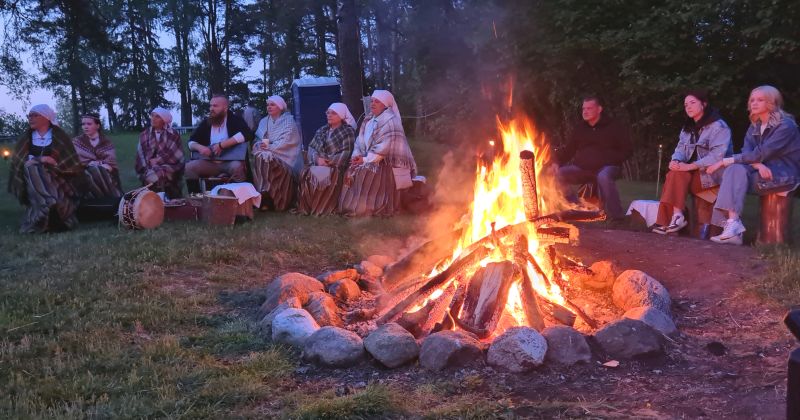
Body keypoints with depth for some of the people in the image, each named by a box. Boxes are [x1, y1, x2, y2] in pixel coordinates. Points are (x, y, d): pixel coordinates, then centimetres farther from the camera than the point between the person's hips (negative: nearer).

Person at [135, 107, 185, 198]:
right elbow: (141, 156, 8)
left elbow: (176, 155, -3)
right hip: (150, 168, 2)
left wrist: (158, 160, -10)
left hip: (169, 166, -2)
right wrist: (150, 162, -11)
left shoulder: (173, 135, 9)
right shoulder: (144, 135, 17)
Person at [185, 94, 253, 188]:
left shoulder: (234, 119, 1)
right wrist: (199, 147, -11)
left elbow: (247, 134, -19)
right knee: (188, 167, -20)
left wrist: (221, 145, -20)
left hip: (230, 162, -4)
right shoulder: (206, 123, 14)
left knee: (237, 167, -37)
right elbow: (191, 142, 16)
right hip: (210, 163, 4)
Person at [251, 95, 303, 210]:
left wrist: (270, 147, -19)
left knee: (268, 159, -34)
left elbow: (286, 141, -11)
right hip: (266, 152, 5)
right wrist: (260, 145, -12)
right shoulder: (263, 121, 20)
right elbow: (257, 139, 11)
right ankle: (263, 195, -30)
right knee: (259, 158, -29)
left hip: (283, 155, -4)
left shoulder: (288, 120, 2)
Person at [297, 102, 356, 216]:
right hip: (318, 163, 5)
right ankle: (307, 206, -22)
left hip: (336, 166, -5)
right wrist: (317, 159, -10)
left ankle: (325, 207, -24)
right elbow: (311, 147, 11)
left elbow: (346, 153, -9)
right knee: (307, 174, -26)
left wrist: (329, 162, -15)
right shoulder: (321, 130, 21)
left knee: (327, 176, -35)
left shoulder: (348, 131, 3)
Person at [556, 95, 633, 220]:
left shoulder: (614, 127, 2)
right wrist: (556, 162, -6)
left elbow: (627, 150, 0)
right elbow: (568, 151, 12)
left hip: (607, 167, -5)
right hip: (582, 169, 5)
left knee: (604, 177, -41)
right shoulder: (580, 129, 15)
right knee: (558, 174, -18)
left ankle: (616, 216, -28)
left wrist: (610, 159, -14)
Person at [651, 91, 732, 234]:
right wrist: (676, 161, -18)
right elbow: (680, 148, 7)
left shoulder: (718, 126, -10)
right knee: (674, 173, -23)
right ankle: (669, 219, -28)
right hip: (694, 172, 7)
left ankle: (677, 217, -26)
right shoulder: (687, 128, 16)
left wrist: (690, 166, -27)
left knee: (677, 175, -28)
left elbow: (717, 155, -21)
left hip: (713, 173, -7)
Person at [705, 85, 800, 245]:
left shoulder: (786, 126, -13)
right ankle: (732, 224, -32)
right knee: (734, 170, -21)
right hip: (763, 172, 7)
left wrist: (725, 161, -22)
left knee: (735, 170, -28)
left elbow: (760, 154, -21)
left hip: (784, 175, -7)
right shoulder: (754, 126, 11)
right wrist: (758, 165, -25)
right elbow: (747, 152, -2)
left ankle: (733, 225, -34)